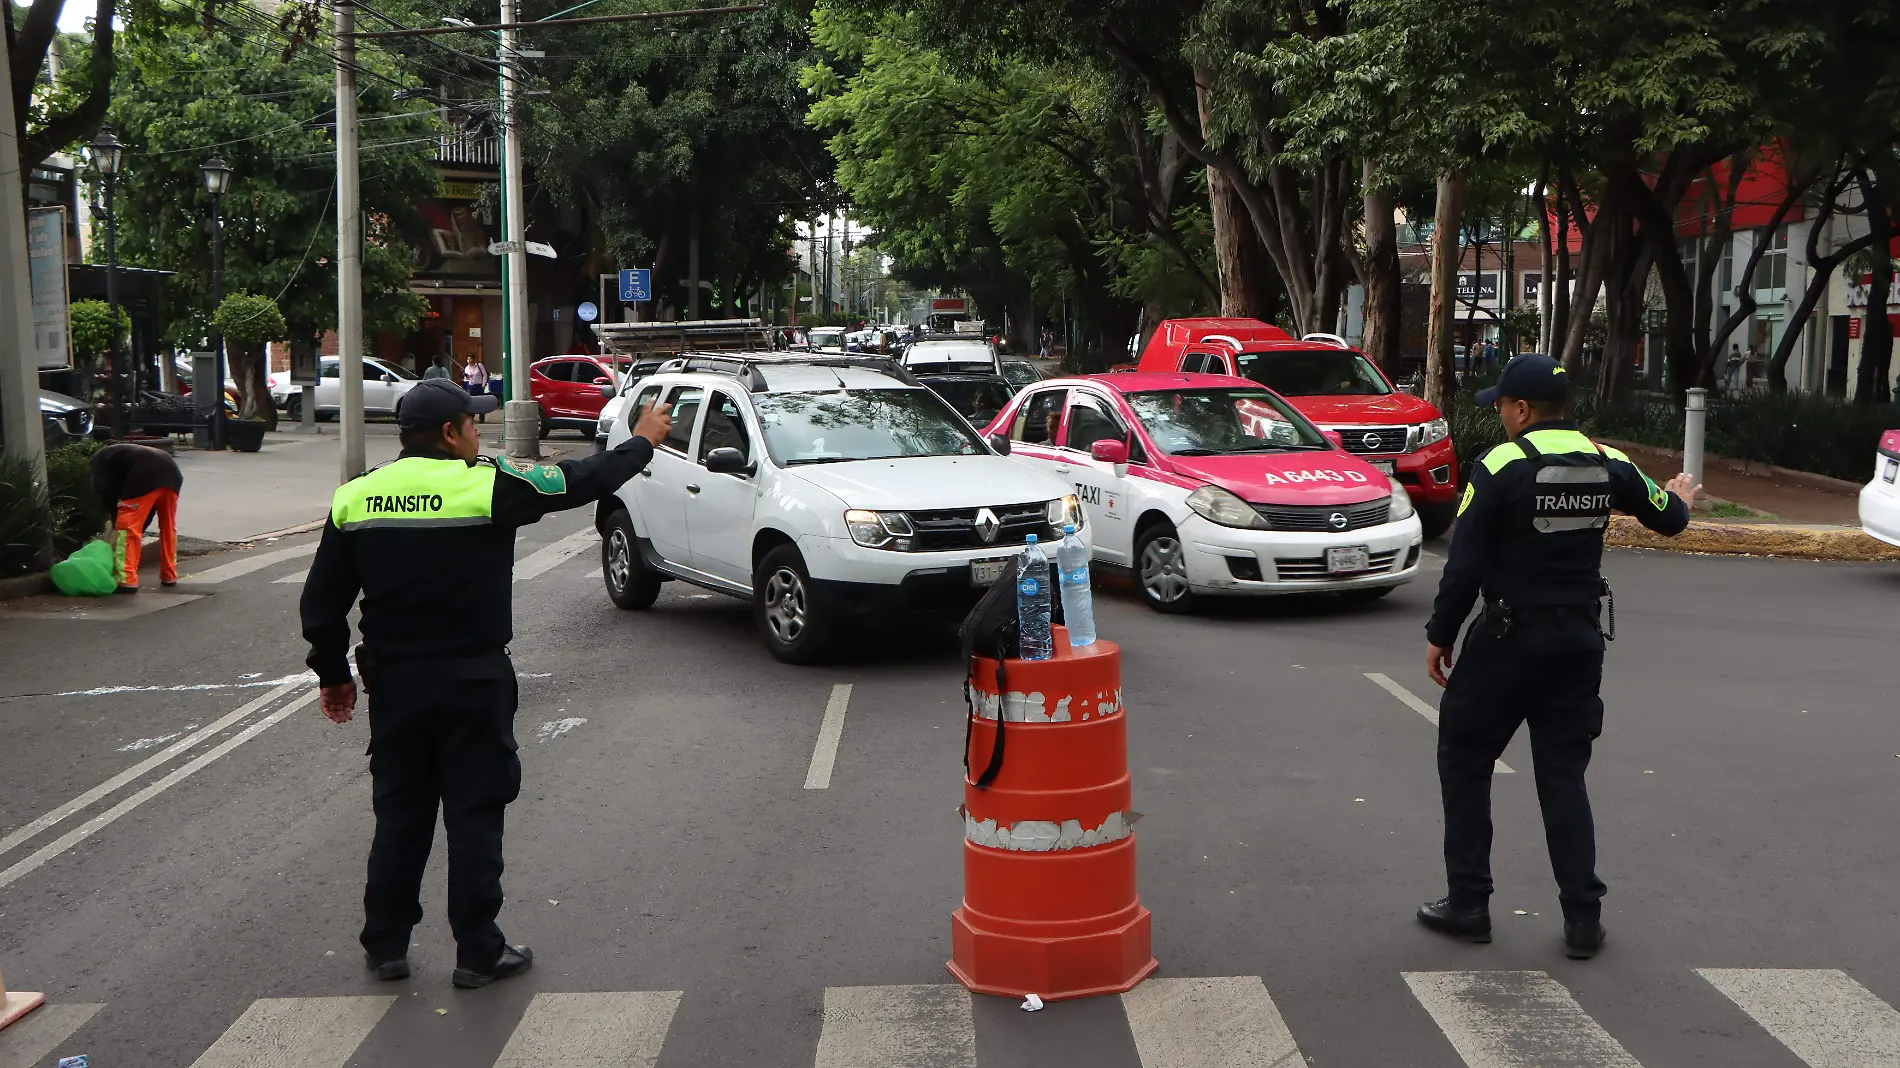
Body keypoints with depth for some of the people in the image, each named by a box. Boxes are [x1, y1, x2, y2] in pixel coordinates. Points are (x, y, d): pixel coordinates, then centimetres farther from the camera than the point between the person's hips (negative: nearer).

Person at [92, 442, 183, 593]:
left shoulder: (99, 459, 24)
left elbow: (106, 492, 6)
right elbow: (149, 507, 36)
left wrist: (116, 523, 14)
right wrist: (140, 533, 33)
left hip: (145, 477, -7)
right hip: (171, 472, 7)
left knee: (127, 527, 1)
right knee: (168, 527, 22)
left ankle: (127, 581, -3)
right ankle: (169, 576, 29)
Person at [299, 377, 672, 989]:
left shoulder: (354, 499, 1)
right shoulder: (489, 486, -12)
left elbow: (321, 605, 5)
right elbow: (583, 481, -1)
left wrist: (333, 673, 19)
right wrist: (643, 440, 15)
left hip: (393, 682, 4)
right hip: (472, 684, -4)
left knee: (398, 816, 14)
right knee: (474, 817, 5)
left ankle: (386, 947, 22)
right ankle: (478, 953, 11)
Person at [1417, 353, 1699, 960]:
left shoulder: (1500, 468, -12)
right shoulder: (1607, 465, 2)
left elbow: (1465, 565, -13)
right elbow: (1669, 519, 16)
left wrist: (1440, 636, -3)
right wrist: (1679, 499, 40)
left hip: (1510, 637, -5)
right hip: (1581, 638, 5)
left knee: (1464, 761, 10)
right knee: (1564, 774, 12)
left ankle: (1468, 904, 12)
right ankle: (1583, 917, 11)